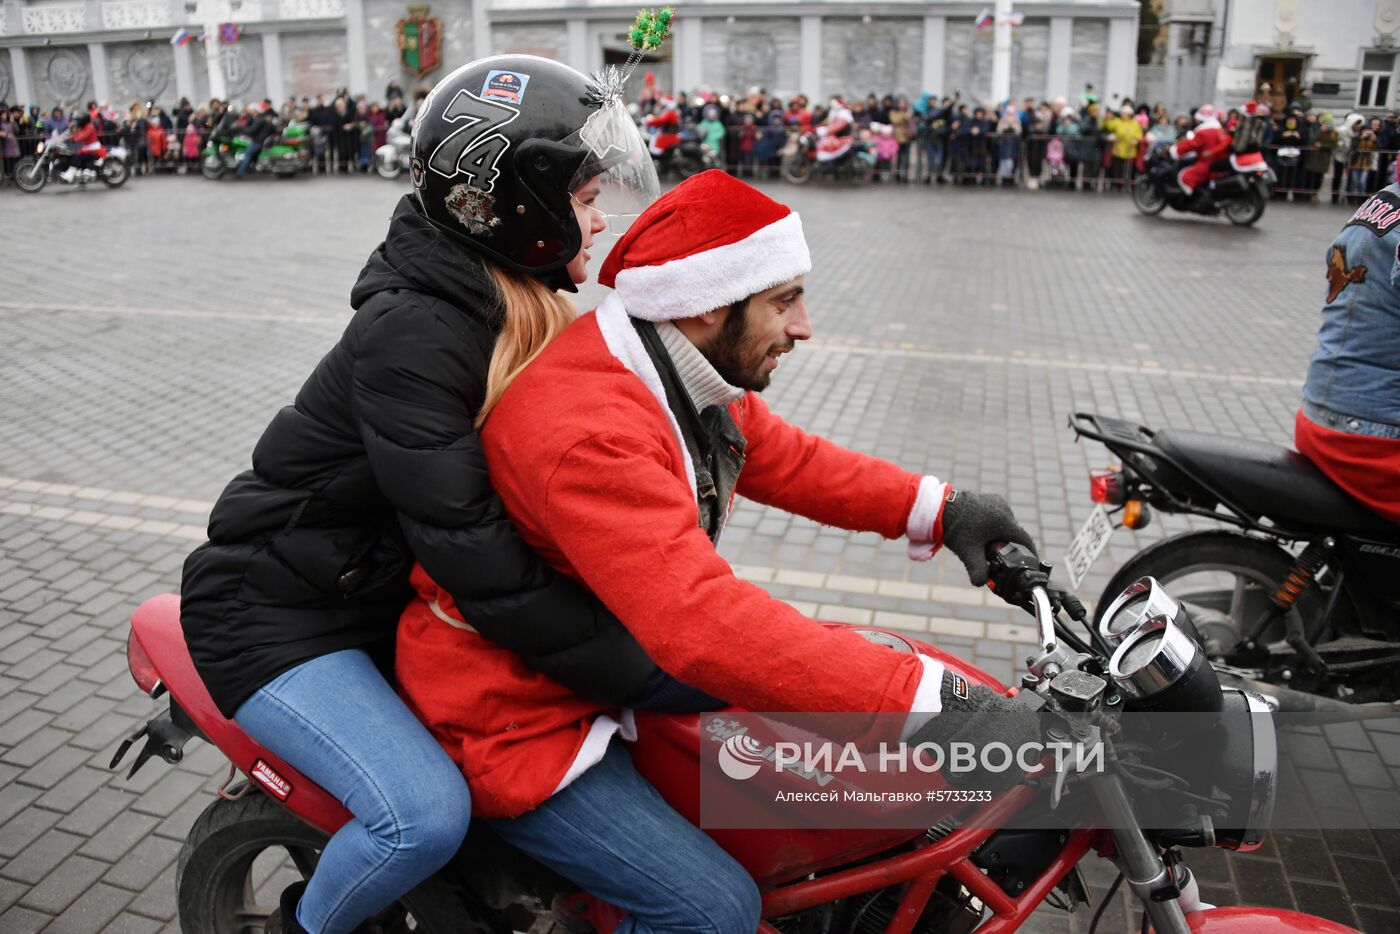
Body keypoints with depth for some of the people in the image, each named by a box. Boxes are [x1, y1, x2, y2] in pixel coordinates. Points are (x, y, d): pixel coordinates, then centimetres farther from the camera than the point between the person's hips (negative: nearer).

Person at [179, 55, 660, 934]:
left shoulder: (521, 308, -2)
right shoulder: (409, 332, -28)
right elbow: (470, 551, -32)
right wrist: (648, 673, -30)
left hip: (385, 590, 9)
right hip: (276, 619, -8)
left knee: (550, 699, 8)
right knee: (427, 814, -22)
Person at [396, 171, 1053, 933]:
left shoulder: (689, 375, -3)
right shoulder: (586, 429, -34)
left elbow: (786, 460, 7)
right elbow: (705, 625, -42)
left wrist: (937, 510, -6)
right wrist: (927, 700, -41)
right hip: (513, 721, -9)